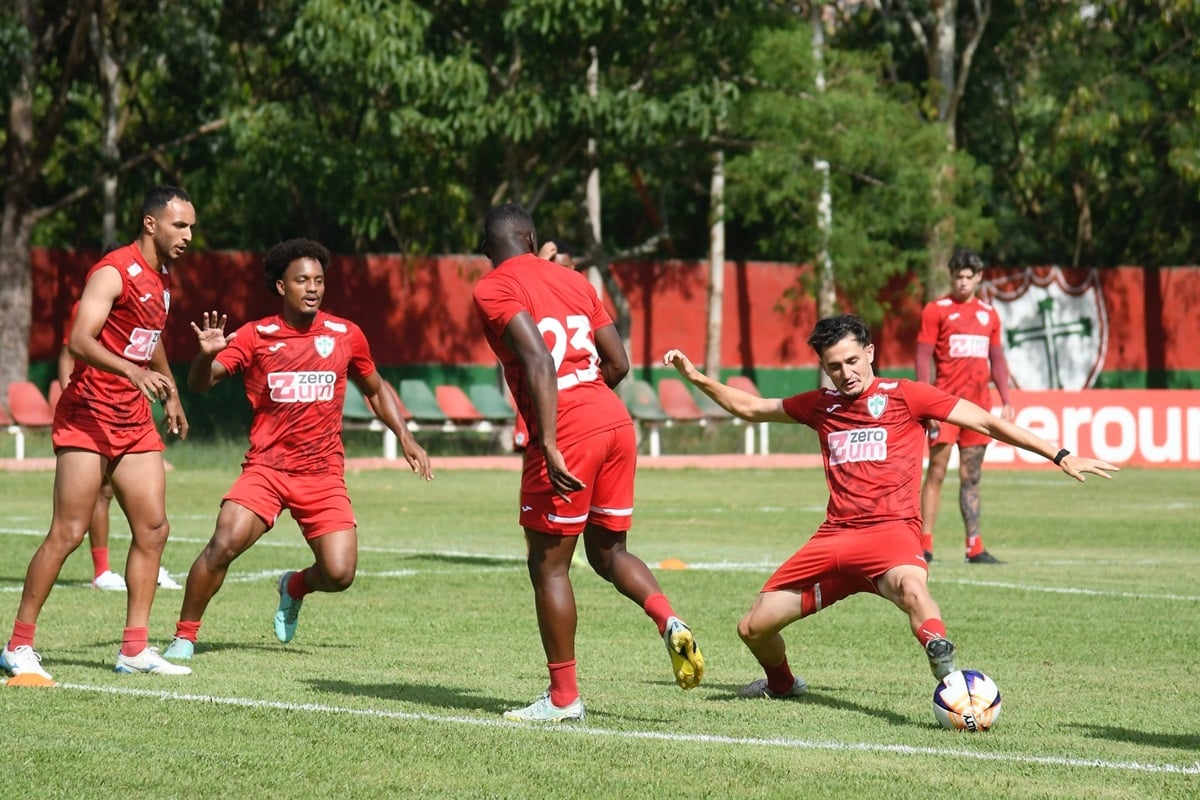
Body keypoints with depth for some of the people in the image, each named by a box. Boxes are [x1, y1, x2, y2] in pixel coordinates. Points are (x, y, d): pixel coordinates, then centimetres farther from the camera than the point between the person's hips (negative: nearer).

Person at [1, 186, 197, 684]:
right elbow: (80, 340, -26)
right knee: (68, 533, -9)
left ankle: (135, 649, 7)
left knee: (153, 529, 2)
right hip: (88, 417, -8)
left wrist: (170, 393, 34)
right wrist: (132, 371, -38)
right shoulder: (114, 273, -14)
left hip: (135, 421, 8)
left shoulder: (161, 280, 14)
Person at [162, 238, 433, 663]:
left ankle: (294, 587, 27)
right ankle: (184, 636, -4)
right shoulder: (255, 336, -2)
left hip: (323, 473, 2)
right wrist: (208, 354, -31)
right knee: (223, 545, -23)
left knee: (339, 574, -11)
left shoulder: (346, 336, 4)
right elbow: (199, 382, -9)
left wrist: (405, 439, 11)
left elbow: (375, 389, 21)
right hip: (266, 467, -2)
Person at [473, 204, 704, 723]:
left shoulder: (493, 291, -2)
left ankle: (564, 697, 9)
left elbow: (538, 361, -17)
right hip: (616, 422, 7)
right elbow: (618, 363, 16)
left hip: (567, 434, -6)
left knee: (548, 566, 5)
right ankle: (669, 621, -6)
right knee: (608, 551, 20)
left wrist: (549, 444, -21)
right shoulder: (572, 281, 18)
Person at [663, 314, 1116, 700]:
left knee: (909, 584, -41)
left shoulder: (904, 396, 2)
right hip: (834, 537, 5)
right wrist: (696, 377, 16)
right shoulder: (820, 406, 15)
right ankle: (781, 684, 36)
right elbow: (749, 408, 28)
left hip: (891, 530, -5)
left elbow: (985, 422, 1)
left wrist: (1059, 456, -4)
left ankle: (950, 680, -59)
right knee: (753, 628, 4)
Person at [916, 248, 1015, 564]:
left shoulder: (988, 314, 14)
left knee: (971, 478, 7)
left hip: (978, 405, 5)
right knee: (937, 472, -7)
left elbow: (997, 360, 19)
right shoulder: (936, 310, 0)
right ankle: (924, 546, -7)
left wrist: (1006, 400, 10)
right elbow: (923, 357, -4)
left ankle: (975, 548, 8)